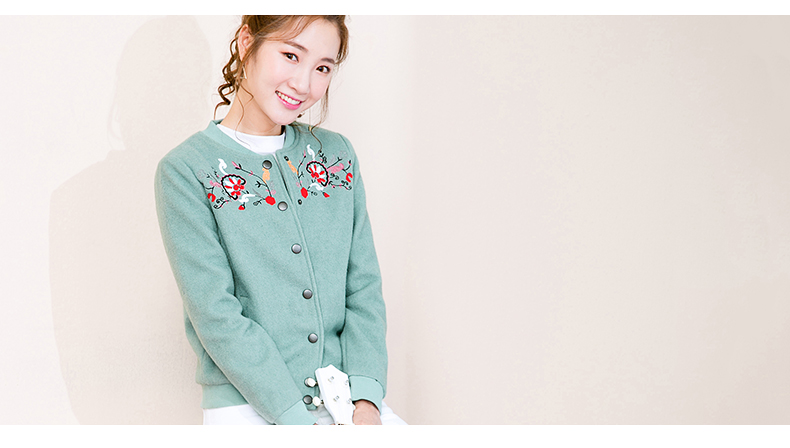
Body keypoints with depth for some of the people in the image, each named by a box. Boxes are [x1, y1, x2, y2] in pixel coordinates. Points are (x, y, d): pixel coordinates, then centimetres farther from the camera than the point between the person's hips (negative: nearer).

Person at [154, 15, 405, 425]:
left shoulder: (337, 154, 10)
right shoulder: (186, 172, -5)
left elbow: (363, 287, 6)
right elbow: (217, 315, -11)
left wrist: (366, 399, -7)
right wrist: (296, 419, -17)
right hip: (248, 407, -3)